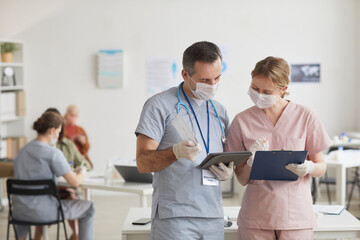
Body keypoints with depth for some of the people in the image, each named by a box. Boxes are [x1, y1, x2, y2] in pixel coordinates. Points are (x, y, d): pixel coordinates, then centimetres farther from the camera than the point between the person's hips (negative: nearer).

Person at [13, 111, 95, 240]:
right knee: (88, 207, 14)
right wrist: (82, 172, 7)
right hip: (43, 212, -7)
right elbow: (75, 182, -16)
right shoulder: (53, 153, -15)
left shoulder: (22, 151, 7)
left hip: (20, 211, 7)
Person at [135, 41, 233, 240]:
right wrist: (176, 152, -27)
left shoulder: (220, 112, 16)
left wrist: (228, 171, -2)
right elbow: (143, 162, -9)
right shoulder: (160, 105, -3)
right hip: (174, 217, -5)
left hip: (213, 218, 5)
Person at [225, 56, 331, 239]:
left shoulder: (305, 116, -1)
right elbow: (242, 179, 3)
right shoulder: (242, 121, 2)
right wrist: (252, 161, -17)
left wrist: (307, 168, -16)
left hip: (295, 215, -1)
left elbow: (321, 168, 5)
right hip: (256, 217, 1)